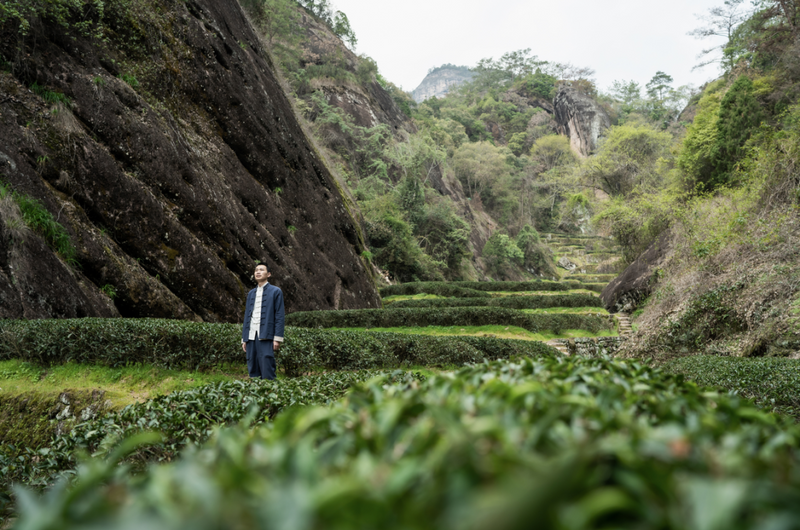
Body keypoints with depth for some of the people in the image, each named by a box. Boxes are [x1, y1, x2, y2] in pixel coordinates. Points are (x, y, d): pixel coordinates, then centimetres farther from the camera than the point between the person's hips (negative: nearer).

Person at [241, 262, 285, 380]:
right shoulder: (251, 293, 21)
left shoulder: (275, 291, 4)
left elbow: (279, 316, -2)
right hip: (251, 336, 6)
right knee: (253, 370, 6)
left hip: (266, 337, -6)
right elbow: (247, 316, 20)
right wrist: (244, 339, 14)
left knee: (267, 372, -10)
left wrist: (277, 339, -10)